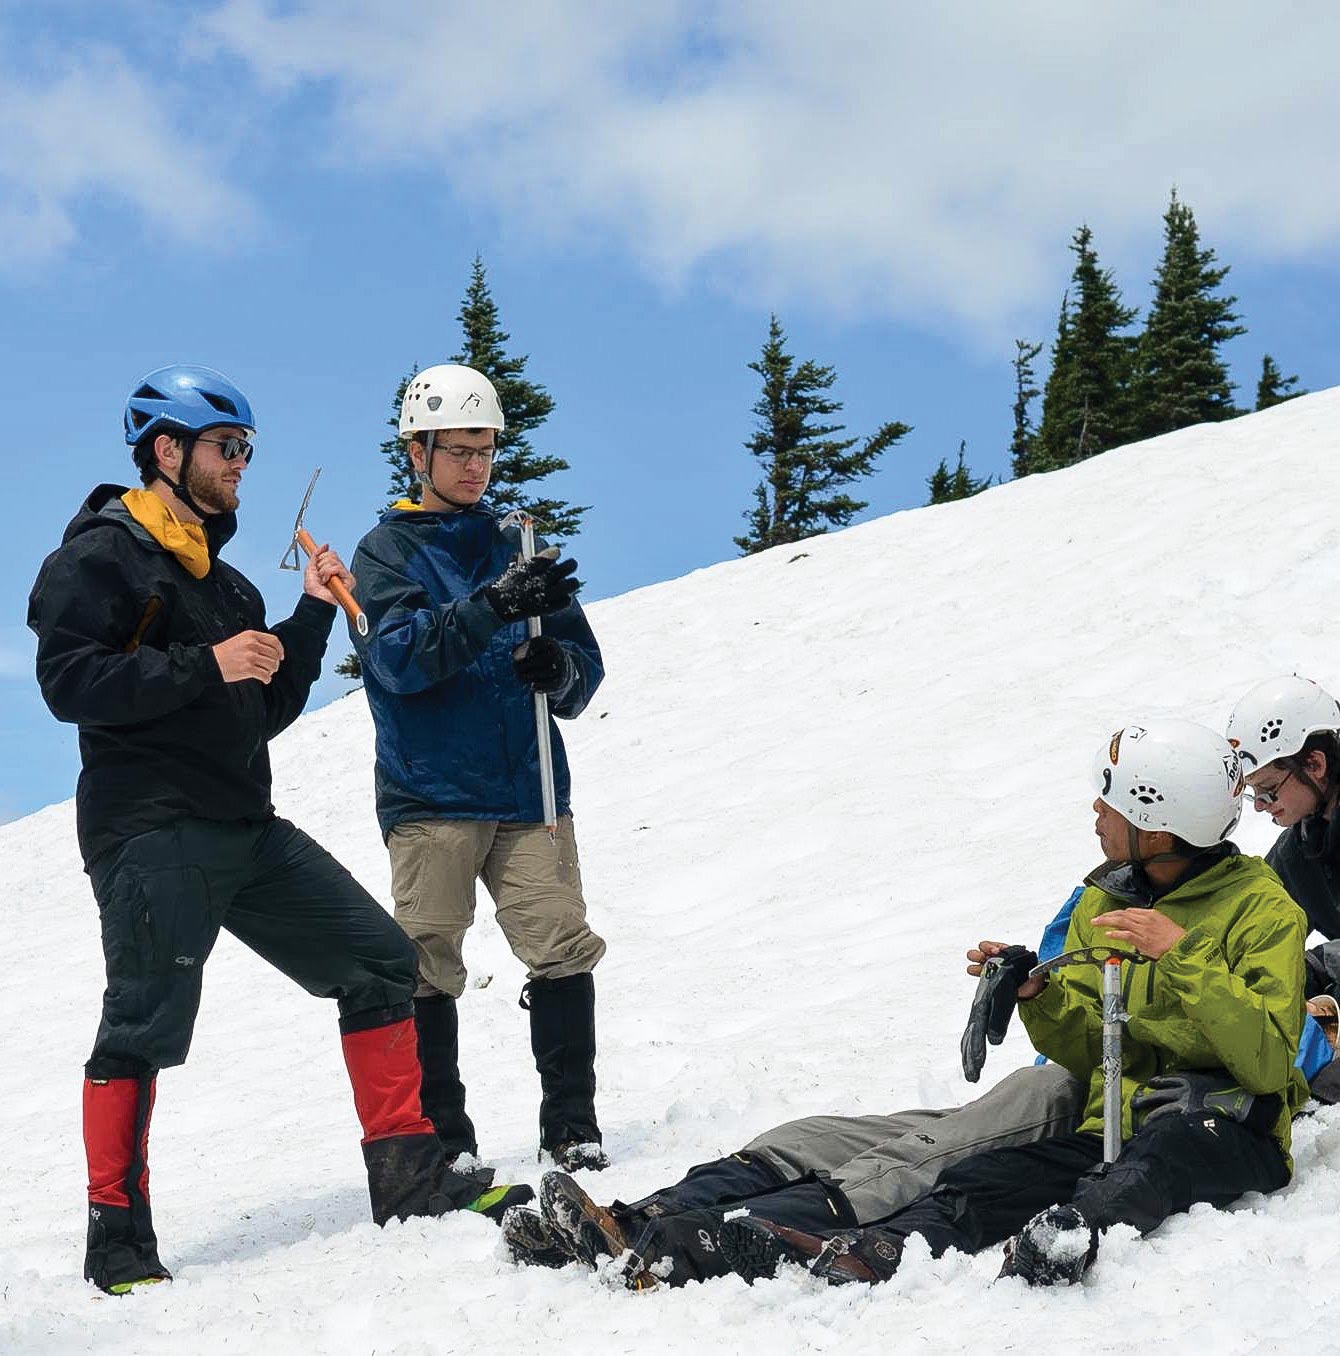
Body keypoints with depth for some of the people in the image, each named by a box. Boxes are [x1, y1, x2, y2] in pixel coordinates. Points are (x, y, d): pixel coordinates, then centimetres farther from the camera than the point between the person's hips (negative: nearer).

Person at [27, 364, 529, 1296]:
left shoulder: (223, 581, 23)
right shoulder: (101, 556, -3)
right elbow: (69, 680, -16)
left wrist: (313, 616, 13)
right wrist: (206, 665, -21)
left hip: (247, 831, 8)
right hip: (152, 834, -8)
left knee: (379, 961, 3)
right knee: (144, 1027, -8)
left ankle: (407, 1173, 8)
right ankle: (118, 1237, 4)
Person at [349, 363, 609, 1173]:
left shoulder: (519, 549, 17)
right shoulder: (386, 552, 6)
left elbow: (586, 665, 17)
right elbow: (400, 658, -12)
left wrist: (559, 667, -8)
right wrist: (495, 607, -25)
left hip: (529, 788, 3)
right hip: (430, 797, -3)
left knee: (564, 948, -7)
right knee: (427, 963, -4)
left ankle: (572, 1124, 2)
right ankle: (442, 1138, 4)